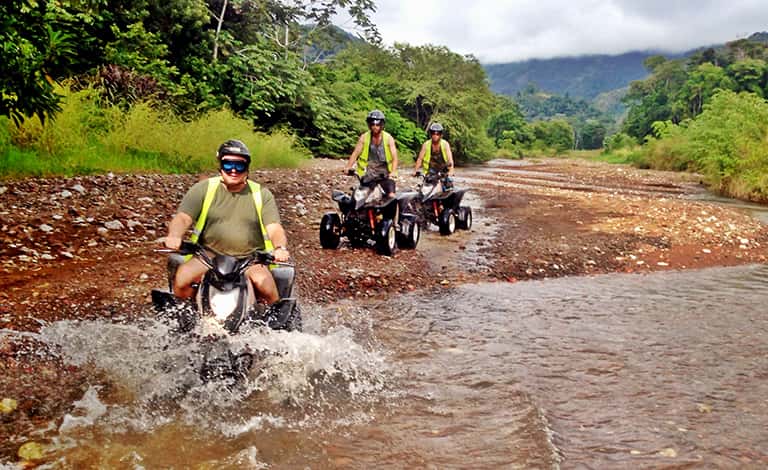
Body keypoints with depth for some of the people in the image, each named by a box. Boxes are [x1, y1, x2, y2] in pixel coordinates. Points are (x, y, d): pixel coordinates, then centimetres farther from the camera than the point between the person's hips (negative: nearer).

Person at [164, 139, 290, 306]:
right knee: (181, 279, -23)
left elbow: (274, 228, -4)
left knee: (264, 283, -29)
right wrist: (174, 236, -28)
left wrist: (281, 248, -27)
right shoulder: (203, 189, 5)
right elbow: (182, 218, -4)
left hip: (251, 259, -1)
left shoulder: (261, 194, 5)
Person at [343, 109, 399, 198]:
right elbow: (355, 153, -7)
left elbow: (394, 158, -10)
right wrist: (348, 167, -23)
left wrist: (393, 172, -28)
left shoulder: (388, 138, -3)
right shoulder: (364, 137, 0)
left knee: (392, 197, -16)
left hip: (385, 173, -1)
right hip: (369, 173, 1)